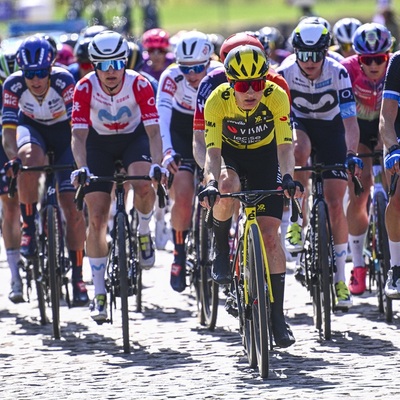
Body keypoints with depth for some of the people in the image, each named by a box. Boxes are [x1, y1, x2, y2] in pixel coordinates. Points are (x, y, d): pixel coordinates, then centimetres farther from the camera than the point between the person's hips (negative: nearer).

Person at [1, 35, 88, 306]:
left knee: (73, 207, -9)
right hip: (31, 128, 1)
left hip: (63, 132, -1)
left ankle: (77, 277, 4)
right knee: (30, 159, -37)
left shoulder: (63, 80, -32)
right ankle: (29, 228, -20)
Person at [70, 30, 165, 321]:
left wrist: (157, 164, -46)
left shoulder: (139, 85, -27)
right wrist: (82, 168, -45)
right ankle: (99, 292, 2)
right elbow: (79, 134, -28)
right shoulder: (85, 88, -25)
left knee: (144, 186, -33)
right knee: (97, 218, -7)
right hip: (99, 142, 1)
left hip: (134, 137, -1)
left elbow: (153, 131, -30)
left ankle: (144, 232, 0)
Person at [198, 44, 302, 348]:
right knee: (226, 188, -37)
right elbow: (213, 150, -31)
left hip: (264, 158, 0)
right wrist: (211, 183, -48)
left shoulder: (276, 97, -27)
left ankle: (277, 315, -4)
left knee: (270, 233, -11)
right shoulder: (217, 101, -27)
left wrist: (287, 176, -49)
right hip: (230, 155, 0)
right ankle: (221, 250, -9)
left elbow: (285, 145, -30)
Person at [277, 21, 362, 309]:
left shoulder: (338, 73, -25)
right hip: (302, 126, 0)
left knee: (335, 204, -10)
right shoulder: (285, 74, -22)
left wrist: (351, 154, -45)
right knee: (299, 150, -38)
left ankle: (340, 278, 0)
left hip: (331, 129, 0)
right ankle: (298, 223, -23)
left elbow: (350, 120, -29)